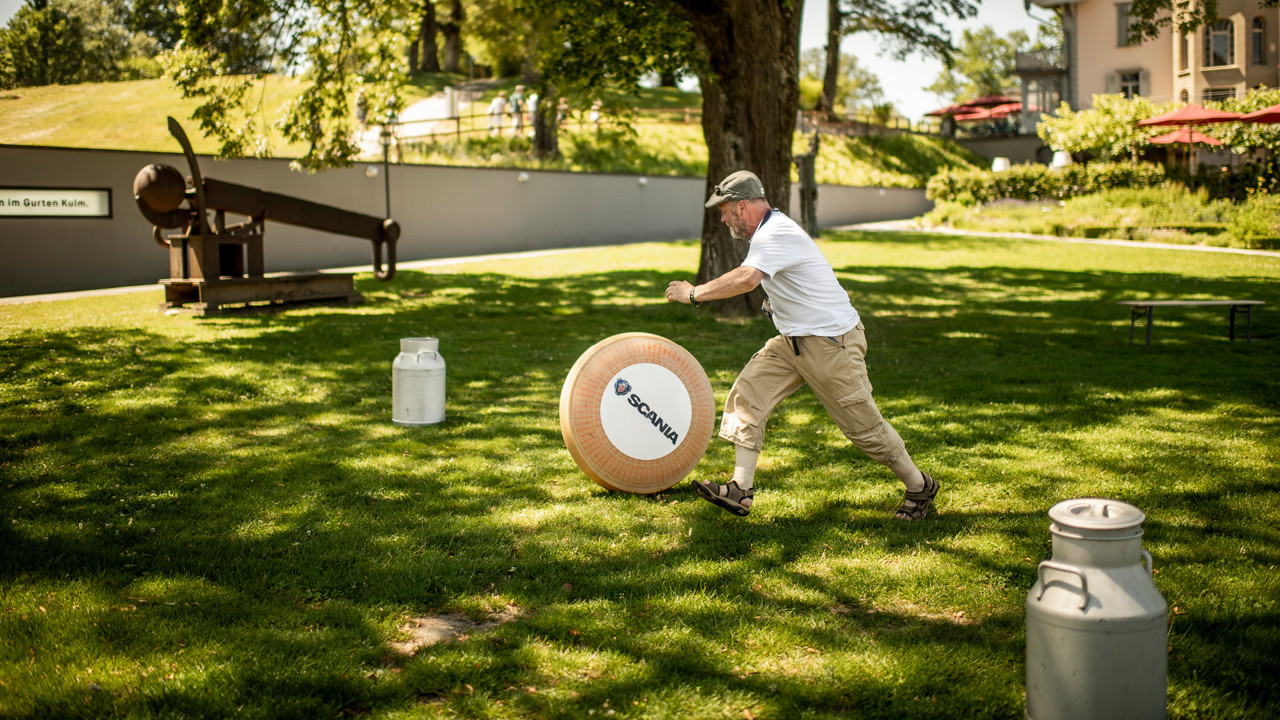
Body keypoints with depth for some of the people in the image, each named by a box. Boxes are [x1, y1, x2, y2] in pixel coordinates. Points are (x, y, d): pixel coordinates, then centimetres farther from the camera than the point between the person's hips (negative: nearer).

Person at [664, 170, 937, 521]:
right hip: (794, 340, 10)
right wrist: (778, 303, 11)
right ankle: (741, 489, -4)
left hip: (830, 342, -10)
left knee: (862, 424, 0)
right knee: (748, 393, -2)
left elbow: (747, 279, -40)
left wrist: (695, 293, -31)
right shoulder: (771, 230, 11)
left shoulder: (774, 235, -22)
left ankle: (919, 486, 19)